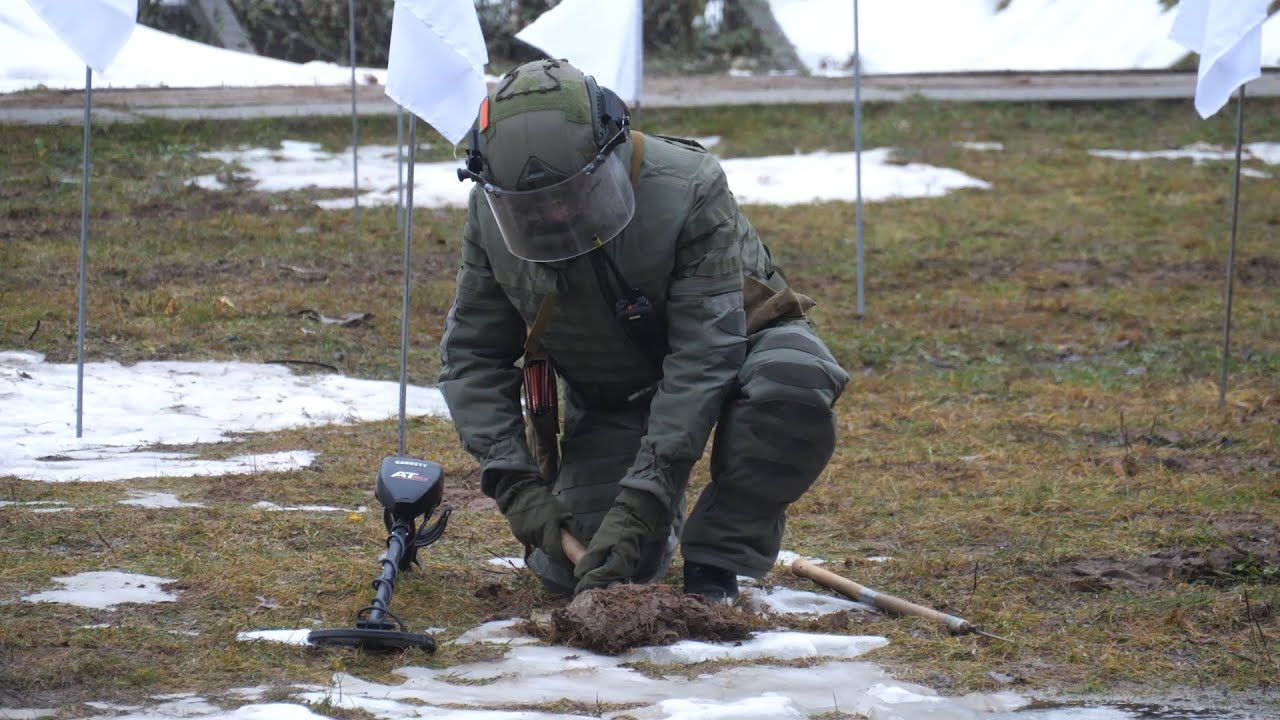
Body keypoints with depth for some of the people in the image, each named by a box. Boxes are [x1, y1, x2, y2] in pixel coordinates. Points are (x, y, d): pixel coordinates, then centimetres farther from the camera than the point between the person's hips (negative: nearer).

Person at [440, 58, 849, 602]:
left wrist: (641, 501, -40)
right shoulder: (491, 215, -19)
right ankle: (663, 523, 22)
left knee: (794, 382, -39)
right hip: (606, 391, 3)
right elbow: (472, 358, -9)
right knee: (575, 567, -14)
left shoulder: (687, 190, -33)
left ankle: (715, 566, -21)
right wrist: (516, 483, -23)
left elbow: (704, 358, -35)